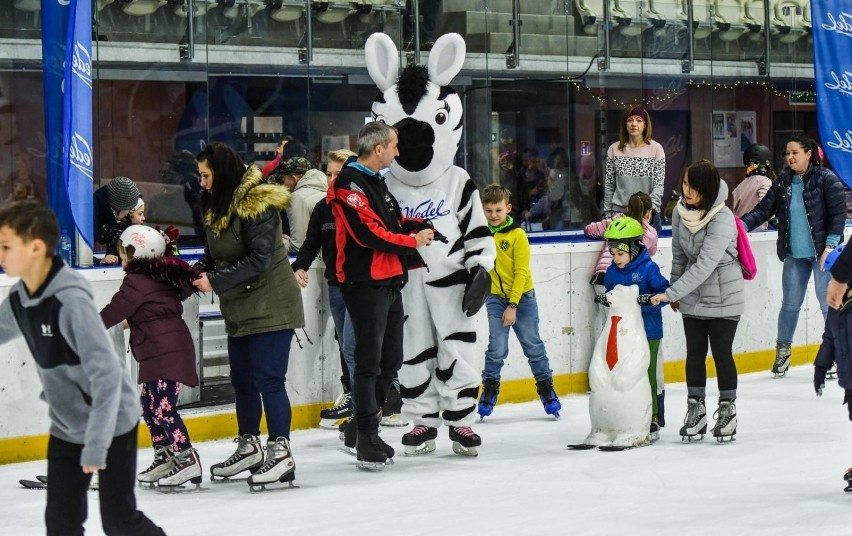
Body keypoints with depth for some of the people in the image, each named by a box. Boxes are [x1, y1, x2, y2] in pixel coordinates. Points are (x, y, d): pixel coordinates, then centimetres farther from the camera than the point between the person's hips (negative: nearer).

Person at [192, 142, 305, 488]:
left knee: (268, 379, -9)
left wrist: (215, 281, -23)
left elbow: (259, 259, -23)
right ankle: (249, 447, 27)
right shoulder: (217, 208, 10)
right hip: (240, 310, 9)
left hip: (271, 306, -9)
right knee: (242, 379, 15)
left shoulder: (257, 205, -18)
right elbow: (214, 256, 15)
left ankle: (280, 453, -5)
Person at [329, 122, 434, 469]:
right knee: (369, 361, -8)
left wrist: (416, 228, 6)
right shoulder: (349, 184, -14)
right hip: (365, 282, -10)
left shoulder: (376, 181, 19)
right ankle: (365, 439, -4)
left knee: (390, 361, 13)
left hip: (389, 282, 10)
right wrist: (412, 242, -10)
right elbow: (369, 233, -20)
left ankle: (368, 427, 23)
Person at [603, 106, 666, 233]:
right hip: (619, 212, 1)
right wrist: (608, 213, 6)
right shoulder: (614, 149, 5)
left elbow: (659, 184, -3)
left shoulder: (656, 149, 0)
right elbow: (609, 185, 9)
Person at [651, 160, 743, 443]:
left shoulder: (722, 219, -25)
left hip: (722, 297, -5)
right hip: (692, 297, 5)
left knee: (722, 353, 3)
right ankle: (696, 409, 17)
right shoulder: (681, 211, -6)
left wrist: (671, 293, -29)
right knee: (695, 353, 7)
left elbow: (704, 265, -28)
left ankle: (727, 410, 18)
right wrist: (675, 292, 12)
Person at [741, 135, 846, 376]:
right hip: (794, 255, 4)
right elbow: (764, 209, 1)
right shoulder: (783, 182, 5)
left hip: (821, 253, -4)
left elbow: (838, 213, -9)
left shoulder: (826, 179, -8)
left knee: (828, 302, -1)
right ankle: (783, 349, 21)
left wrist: (830, 245, -15)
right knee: (790, 303, 9)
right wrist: (741, 225, -14)